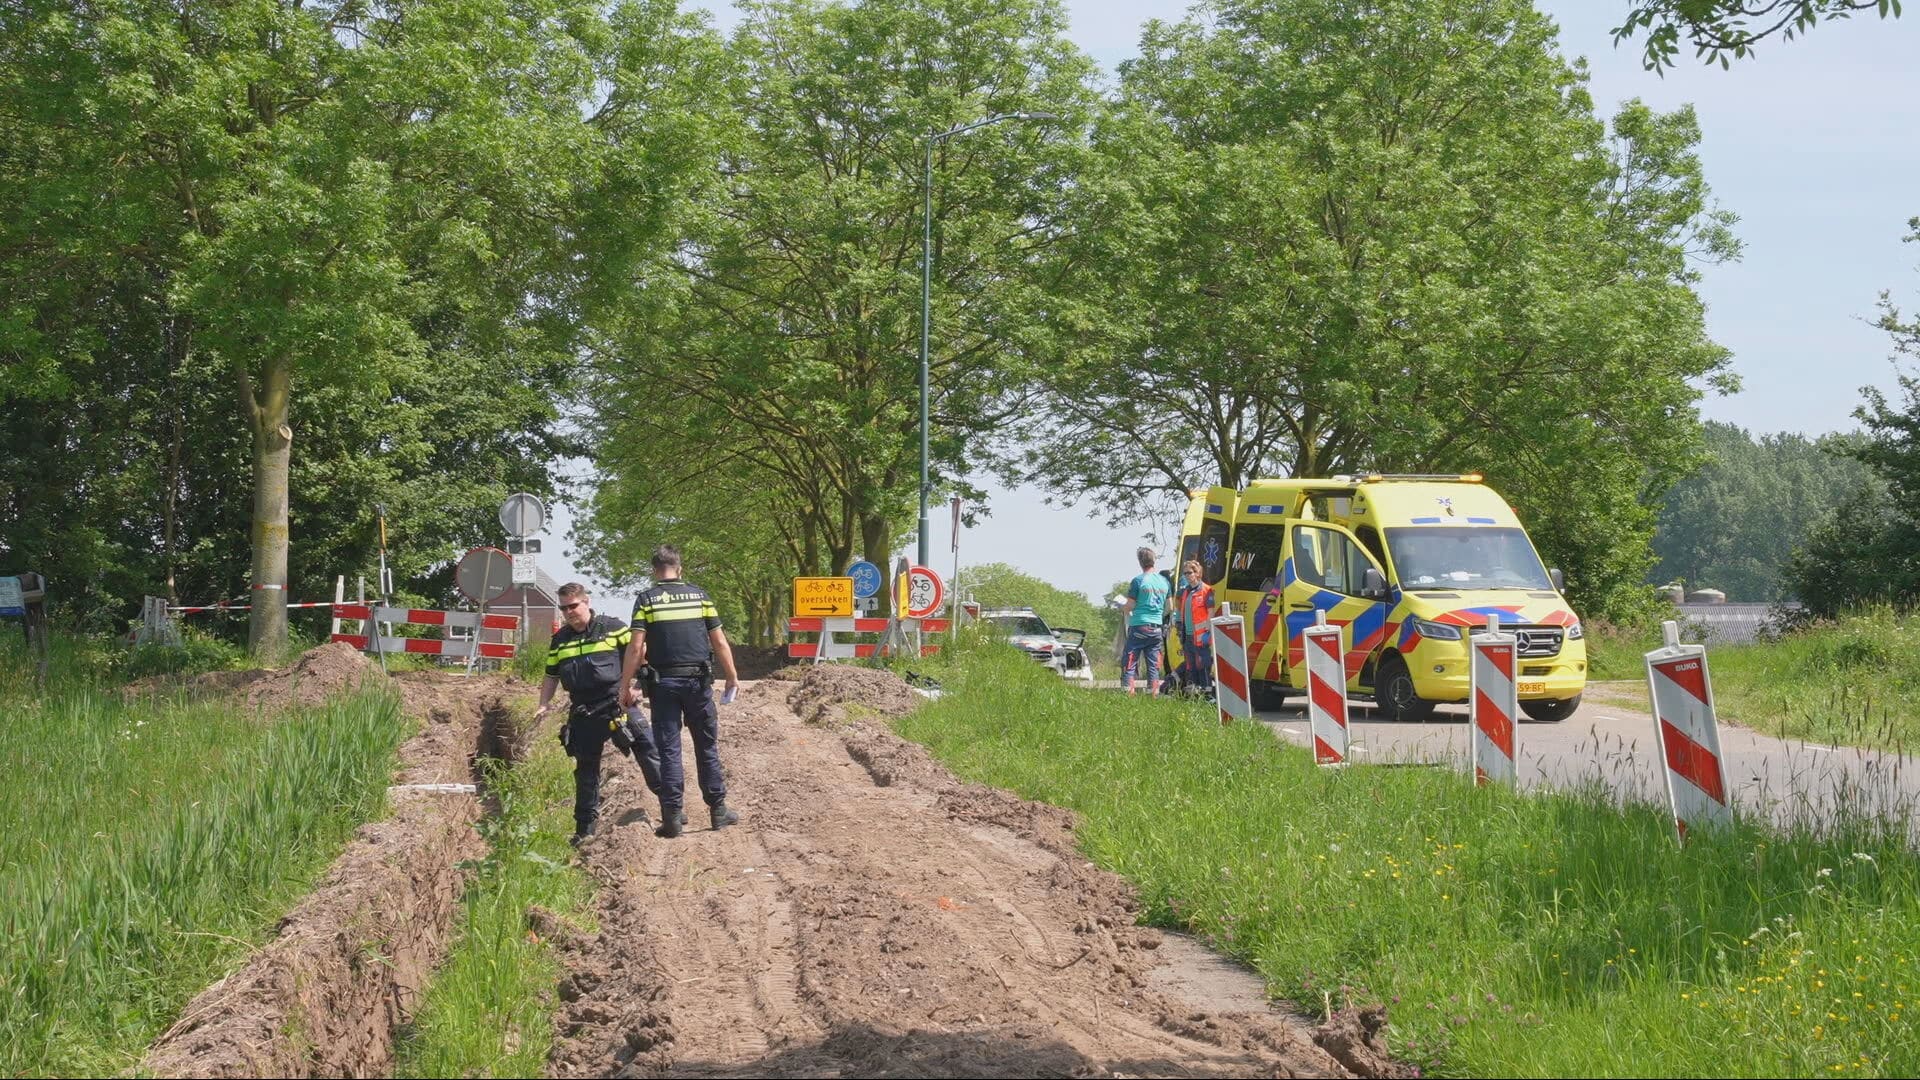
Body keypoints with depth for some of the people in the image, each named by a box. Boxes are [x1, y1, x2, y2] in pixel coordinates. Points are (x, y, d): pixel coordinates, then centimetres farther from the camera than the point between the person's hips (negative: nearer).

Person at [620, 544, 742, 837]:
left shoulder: (646, 600, 0)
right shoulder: (699, 594, 5)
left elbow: (636, 648, -8)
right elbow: (720, 642, 3)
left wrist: (625, 686, -3)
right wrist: (732, 678, 13)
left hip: (663, 682, -1)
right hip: (698, 681, 1)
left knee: (668, 750, 3)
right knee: (707, 747, 11)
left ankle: (672, 816, 0)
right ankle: (718, 810, 14)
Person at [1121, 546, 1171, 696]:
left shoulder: (1138, 581, -9)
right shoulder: (1163, 581, 7)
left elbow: (1129, 606, -7)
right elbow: (1169, 607, 14)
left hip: (1139, 627, -5)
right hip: (1157, 629, 5)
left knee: (1130, 663, -2)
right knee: (1153, 665, 8)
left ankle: (1127, 692, -10)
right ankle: (1153, 694, 6)